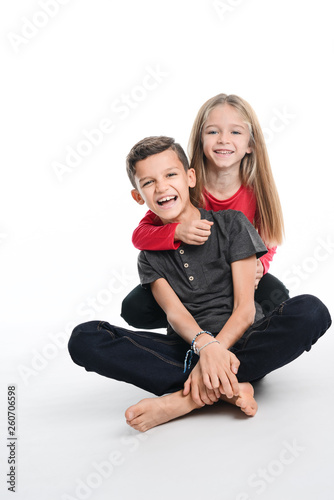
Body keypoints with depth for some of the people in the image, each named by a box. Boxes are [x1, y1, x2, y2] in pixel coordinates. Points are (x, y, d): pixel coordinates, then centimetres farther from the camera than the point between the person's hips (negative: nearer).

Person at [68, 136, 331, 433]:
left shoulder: (231, 224, 1)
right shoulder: (151, 257, 9)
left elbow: (245, 308, -7)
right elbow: (175, 313, -8)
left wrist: (218, 348, -24)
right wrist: (205, 344, -31)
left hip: (240, 343, -1)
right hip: (187, 350, 2)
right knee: (84, 339, -20)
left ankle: (184, 399, -30)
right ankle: (226, 388, -26)